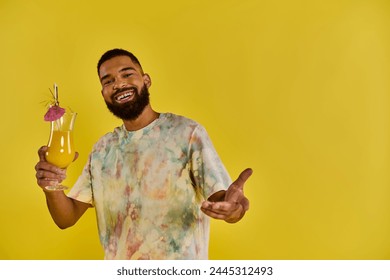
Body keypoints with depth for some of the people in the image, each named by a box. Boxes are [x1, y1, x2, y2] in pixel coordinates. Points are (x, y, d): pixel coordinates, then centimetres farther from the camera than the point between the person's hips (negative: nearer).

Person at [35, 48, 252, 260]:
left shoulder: (188, 133, -15)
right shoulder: (102, 149, 3)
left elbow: (219, 196, -21)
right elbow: (67, 218, 1)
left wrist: (232, 207, -44)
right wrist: (53, 188, -20)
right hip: (117, 268, 5)